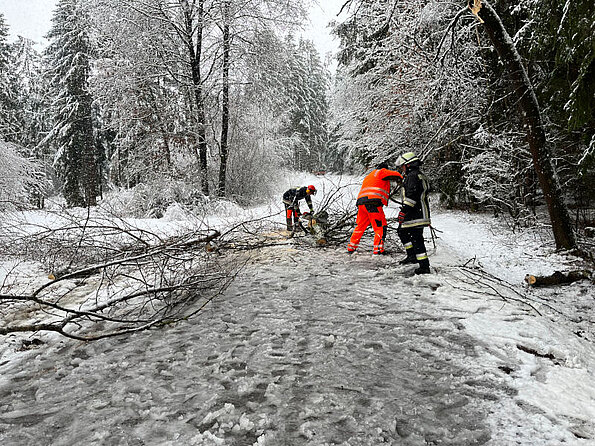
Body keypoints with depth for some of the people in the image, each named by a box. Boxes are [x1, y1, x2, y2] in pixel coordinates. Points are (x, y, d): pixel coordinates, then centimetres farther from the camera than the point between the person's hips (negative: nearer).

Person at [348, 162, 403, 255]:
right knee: (381, 226, -3)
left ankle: (351, 247, 19)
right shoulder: (381, 172, 10)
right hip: (373, 203, -8)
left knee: (360, 226, 17)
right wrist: (402, 179, 26)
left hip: (361, 202, 8)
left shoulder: (368, 176, 33)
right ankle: (378, 249, -9)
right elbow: (396, 175, 7)